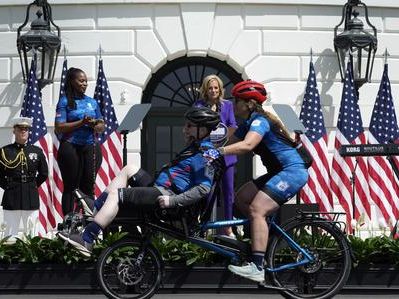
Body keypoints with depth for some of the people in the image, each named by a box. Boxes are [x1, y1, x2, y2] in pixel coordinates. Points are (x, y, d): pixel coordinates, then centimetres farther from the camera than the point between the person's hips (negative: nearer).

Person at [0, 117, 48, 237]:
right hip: (11, 197, -2)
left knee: (32, 234, 3)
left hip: (31, 197, 2)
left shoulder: (37, 151, 8)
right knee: (10, 235, 0)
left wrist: (33, 185, 8)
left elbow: (44, 173, 15)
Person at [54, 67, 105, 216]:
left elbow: (102, 126, 19)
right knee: (71, 187, -2)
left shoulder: (92, 102, 16)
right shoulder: (65, 101, 0)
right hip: (71, 147, -4)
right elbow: (59, 127, -8)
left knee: (89, 186, 2)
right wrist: (81, 122, -16)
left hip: (91, 147, 4)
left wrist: (94, 125, -5)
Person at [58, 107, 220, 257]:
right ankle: (95, 209, 10)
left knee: (116, 194, -18)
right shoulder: (196, 148, 19)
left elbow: (204, 188, -24)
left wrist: (173, 201, -28)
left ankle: (86, 240, -23)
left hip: (164, 195, -11)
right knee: (128, 170, 18)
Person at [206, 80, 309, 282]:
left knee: (256, 209, -21)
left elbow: (247, 145, -34)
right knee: (241, 199, 7)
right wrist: (208, 152, -4)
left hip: (292, 171, -10)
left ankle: (257, 267, -26)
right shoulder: (248, 124, 15)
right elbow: (232, 144, 9)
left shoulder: (260, 121, -16)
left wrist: (218, 151, -43)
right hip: (280, 172, 10)